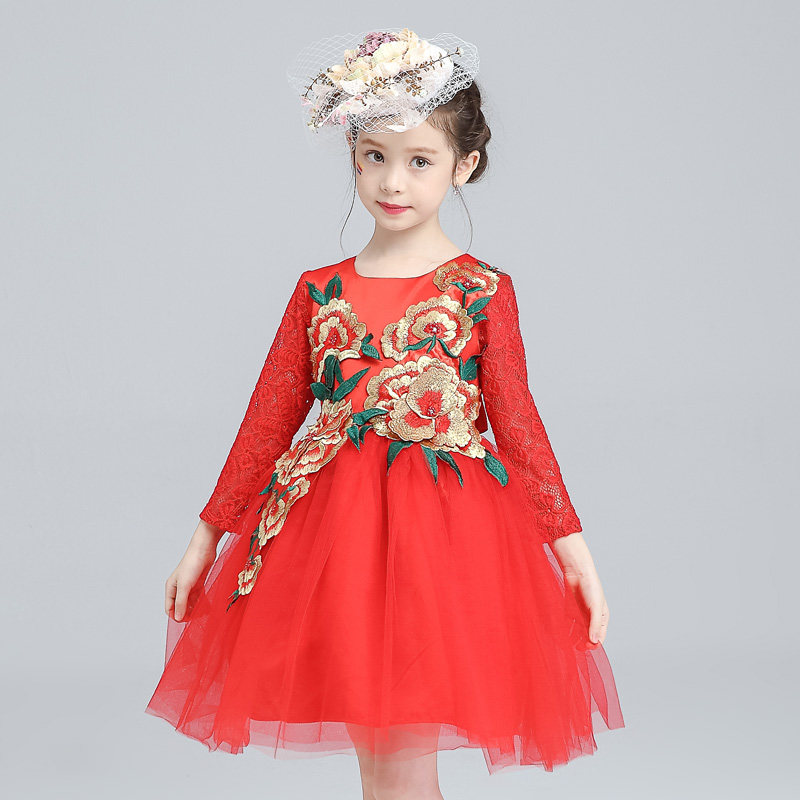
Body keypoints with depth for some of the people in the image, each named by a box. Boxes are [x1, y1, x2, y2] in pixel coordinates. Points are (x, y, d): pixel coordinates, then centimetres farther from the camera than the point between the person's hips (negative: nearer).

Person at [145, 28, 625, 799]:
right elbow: (268, 419, 11)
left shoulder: (482, 289, 0)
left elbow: (518, 424, 3)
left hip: (444, 528, -3)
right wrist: (207, 535, 12)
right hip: (333, 529, 3)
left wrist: (571, 543, 0)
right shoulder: (319, 291, 7)